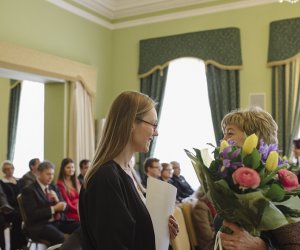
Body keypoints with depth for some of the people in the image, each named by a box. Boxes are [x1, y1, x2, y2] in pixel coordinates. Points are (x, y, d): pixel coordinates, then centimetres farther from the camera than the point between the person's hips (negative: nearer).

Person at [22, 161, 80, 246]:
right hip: (39, 225, -6)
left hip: (58, 221, 7)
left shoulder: (53, 187, 15)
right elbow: (33, 214, -15)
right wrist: (53, 208, -20)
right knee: (59, 237, -34)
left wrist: (57, 200, -10)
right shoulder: (29, 190, -6)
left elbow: (64, 206, 12)